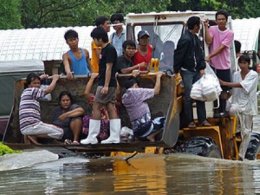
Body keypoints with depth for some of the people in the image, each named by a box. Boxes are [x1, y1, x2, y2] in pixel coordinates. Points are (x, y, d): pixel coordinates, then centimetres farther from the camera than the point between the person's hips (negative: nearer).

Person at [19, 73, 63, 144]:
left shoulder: (25, 92, 23)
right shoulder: (30, 90, -3)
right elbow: (49, 89, -2)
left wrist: (41, 77, 51)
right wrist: (55, 79, 14)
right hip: (31, 126, -9)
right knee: (60, 132, -12)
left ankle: (32, 136, 5)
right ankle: (33, 136, -12)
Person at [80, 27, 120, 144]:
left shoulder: (109, 50, -14)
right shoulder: (104, 50, 16)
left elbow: (109, 68, -19)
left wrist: (105, 86, -22)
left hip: (106, 84, -10)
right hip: (109, 84, 10)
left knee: (96, 108, -7)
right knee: (111, 108, 7)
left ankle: (92, 137, -5)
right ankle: (115, 136, 5)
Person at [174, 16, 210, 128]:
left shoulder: (196, 38, 12)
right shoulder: (185, 39, -17)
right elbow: (178, 56, -16)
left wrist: (202, 68, 3)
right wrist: (176, 71, -15)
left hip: (196, 71, 8)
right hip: (187, 71, -8)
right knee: (188, 97, -3)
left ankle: (202, 119, 10)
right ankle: (190, 121, 3)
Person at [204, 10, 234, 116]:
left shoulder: (230, 33, -6)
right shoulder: (212, 29, 0)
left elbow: (221, 48, -15)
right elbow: (208, 41, -16)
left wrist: (209, 56, -24)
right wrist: (206, 27, -20)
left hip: (224, 66, -1)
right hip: (213, 64, 1)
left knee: (224, 90, 4)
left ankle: (222, 110, 12)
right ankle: (216, 109, 12)